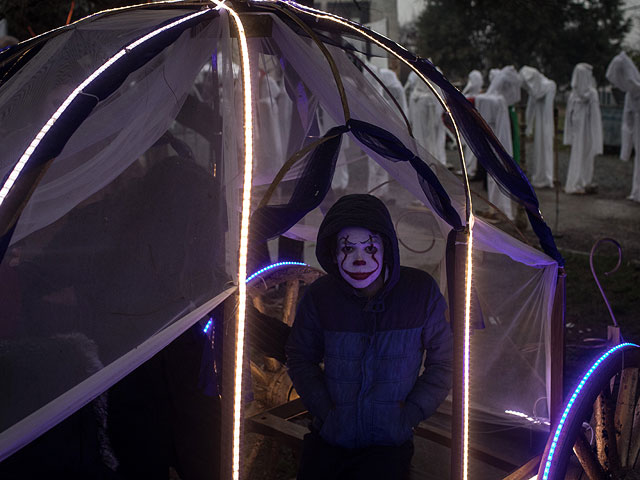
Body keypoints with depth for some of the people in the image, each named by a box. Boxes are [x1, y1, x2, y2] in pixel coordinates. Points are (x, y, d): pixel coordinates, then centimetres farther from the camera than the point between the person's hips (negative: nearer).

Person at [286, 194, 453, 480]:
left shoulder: (421, 292, -9)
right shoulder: (320, 296, -7)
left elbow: (442, 362, 2)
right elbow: (301, 358, 9)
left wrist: (409, 416, -4)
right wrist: (325, 411, -1)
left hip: (389, 445, -1)